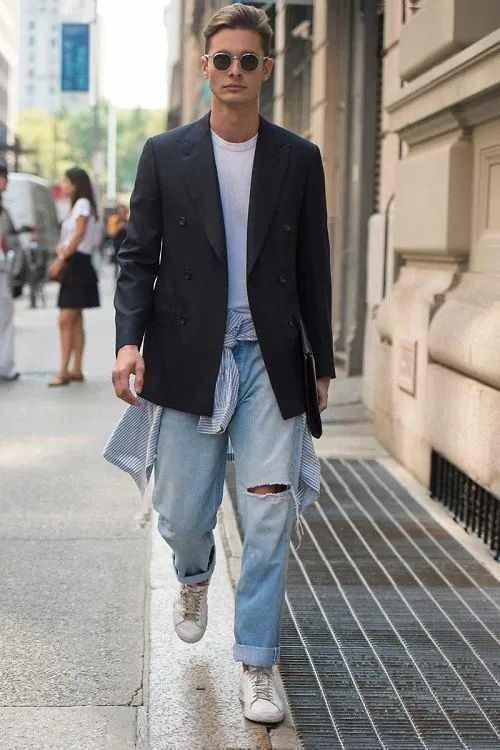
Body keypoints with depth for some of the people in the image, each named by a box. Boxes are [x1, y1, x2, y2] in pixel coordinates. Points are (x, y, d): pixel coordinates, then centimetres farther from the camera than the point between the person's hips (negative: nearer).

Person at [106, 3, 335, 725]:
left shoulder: (299, 159, 5)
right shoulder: (165, 155, 3)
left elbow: (313, 269, 9)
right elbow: (137, 257, 3)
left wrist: (322, 363, 9)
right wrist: (129, 340, -11)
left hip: (268, 362, 0)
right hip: (187, 360, 0)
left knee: (269, 517, -4)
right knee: (182, 515, 8)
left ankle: (256, 666, 10)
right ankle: (194, 580, 45)